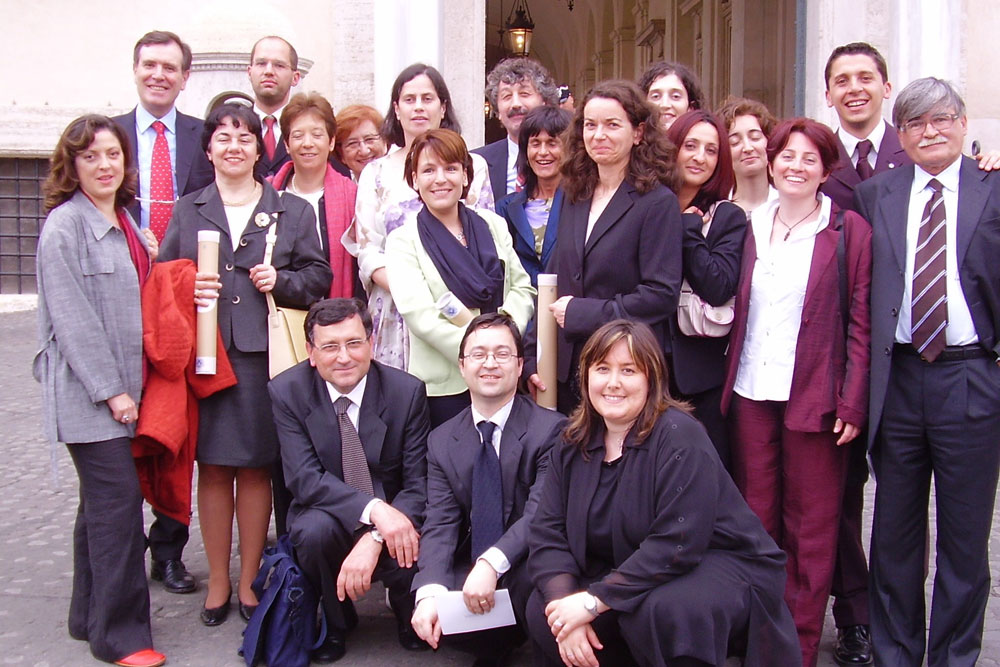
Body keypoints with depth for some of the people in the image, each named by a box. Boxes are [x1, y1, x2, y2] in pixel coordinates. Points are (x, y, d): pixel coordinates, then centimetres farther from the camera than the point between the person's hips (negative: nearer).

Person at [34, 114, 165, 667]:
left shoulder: (125, 222, 14)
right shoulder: (64, 226, -9)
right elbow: (72, 318, -15)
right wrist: (110, 391, -16)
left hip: (125, 386, 8)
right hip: (87, 392, -8)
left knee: (103, 502, 13)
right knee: (118, 500, -9)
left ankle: (90, 618, 25)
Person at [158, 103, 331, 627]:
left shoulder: (292, 211, 12)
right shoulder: (186, 211, 14)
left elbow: (317, 277, 8)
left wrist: (281, 280, -10)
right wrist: (187, 290, -9)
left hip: (264, 353, -1)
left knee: (256, 468, 4)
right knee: (213, 466, 4)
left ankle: (249, 581, 17)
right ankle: (218, 582, 17)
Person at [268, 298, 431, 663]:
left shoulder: (407, 391, -11)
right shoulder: (286, 391, -11)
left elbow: (418, 483, -12)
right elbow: (304, 478, -19)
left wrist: (374, 540, -29)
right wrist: (373, 509, -35)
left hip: (394, 518, 0)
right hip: (328, 515, 0)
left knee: (417, 556, -31)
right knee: (315, 530, -33)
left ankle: (410, 619, 11)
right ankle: (335, 622, 1)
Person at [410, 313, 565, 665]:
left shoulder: (549, 429, -8)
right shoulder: (441, 441, 5)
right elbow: (440, 524, -5)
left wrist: (491, 564, -34)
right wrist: (429, 593, -23)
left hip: (528, 570, -3)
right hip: (470, 569, 4)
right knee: (429, 613, -24)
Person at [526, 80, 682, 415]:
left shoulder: (658, 203, -9)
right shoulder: (575, 198, 11)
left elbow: (662, 295, -16)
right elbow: (553, 283, 13)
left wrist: (581, 313, -15)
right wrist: (533, 359, 6)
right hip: (568, 373, 6)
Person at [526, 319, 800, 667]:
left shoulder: (679, 436, -19)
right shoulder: (573, 444, 2)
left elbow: (677, 545, -27)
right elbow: (548, 534, -5)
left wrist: (593, 602, -27)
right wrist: (565, 604, -23)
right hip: (629, 578, 6)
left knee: (655, 612, -36)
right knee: (541, 611, -15)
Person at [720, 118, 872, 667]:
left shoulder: (848, 230, -1)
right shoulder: (749, 226, 9)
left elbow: (860, 323, -3)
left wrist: (852, 403, -9)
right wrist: (728, 382, 4)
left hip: (814, 397, -3)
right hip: (751, 393, 3)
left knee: (810, 525, 6)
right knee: (756, 518, 9)